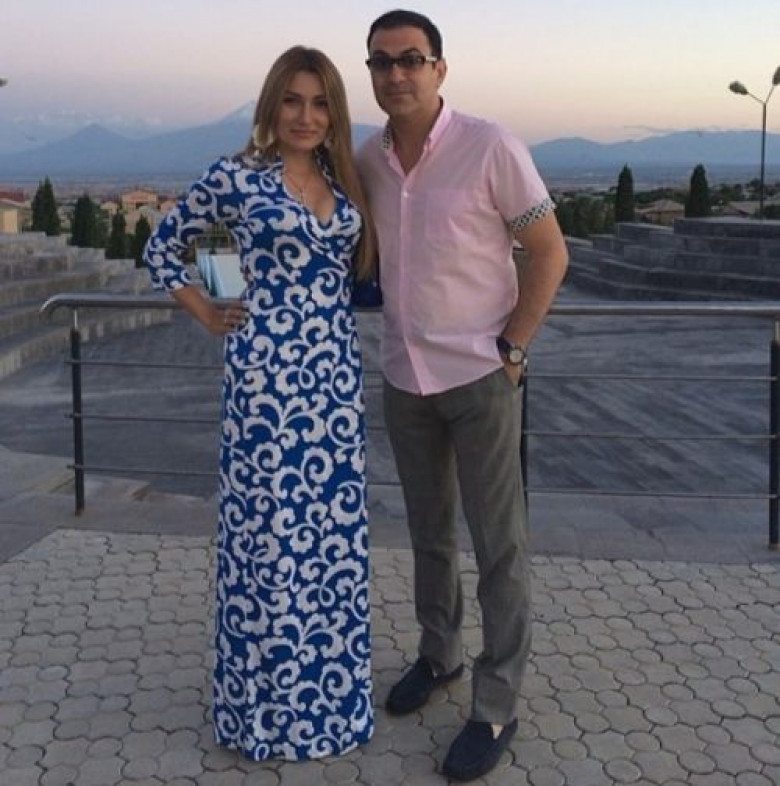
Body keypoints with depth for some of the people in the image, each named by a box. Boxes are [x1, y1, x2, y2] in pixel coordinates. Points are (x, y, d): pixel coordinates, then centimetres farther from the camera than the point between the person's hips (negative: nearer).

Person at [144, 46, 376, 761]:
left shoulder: (344, 183, 10)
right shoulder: (237, 177, -5)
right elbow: (163, 248, 6)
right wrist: (210, 317, 1)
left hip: (336, 374, 6)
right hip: (268, 375, -5)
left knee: (334, 530, 12)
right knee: (271, 530, 2)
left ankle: (328, 688, 31)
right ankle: (269, 700, 21)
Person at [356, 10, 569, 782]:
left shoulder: (490, 147, -13)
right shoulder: (367, 160, 1)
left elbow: (549, 252, -9)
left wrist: (510, 351, -12)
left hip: (480, 375, -5)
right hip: (403, 377, 5)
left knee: (498, 544, 2)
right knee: (428, 531, 18)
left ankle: (495, 709, 14)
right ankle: (438, 653, 38)